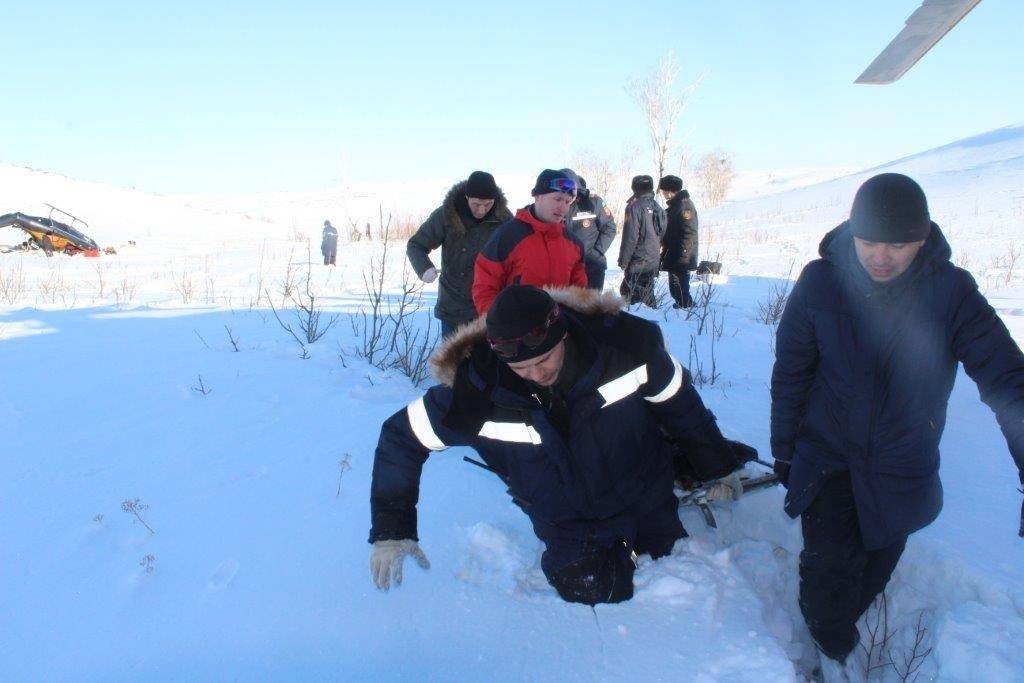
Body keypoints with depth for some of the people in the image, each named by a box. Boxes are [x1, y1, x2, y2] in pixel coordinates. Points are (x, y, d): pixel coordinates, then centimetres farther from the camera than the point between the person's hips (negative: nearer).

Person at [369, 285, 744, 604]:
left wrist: (718, 467, 6)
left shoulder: (626, 345, -28)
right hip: (569, 527, -1)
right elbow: (400, 438, -14)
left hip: (647, 503, 2)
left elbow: (681, 404, -8)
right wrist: (390, 531, -17)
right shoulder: (475, 389, -29)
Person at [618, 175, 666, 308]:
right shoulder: (658, 208, 12)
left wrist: (623, 261, -10)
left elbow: (630, 237, -16)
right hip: (654, 261, 8)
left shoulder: (635, 207, -12)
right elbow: (663, 234, 16)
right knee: (647, 292, 16)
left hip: (638, 262, -8)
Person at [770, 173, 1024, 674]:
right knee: (830, 560, -7)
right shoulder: (820, 283, -14)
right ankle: (833, 650, 24)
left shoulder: (951, 291, -16)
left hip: (903, 468, 1)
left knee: (876, 563, 16)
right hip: (827, 458, -1)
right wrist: (783, 449, 4)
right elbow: (790, 373, -3)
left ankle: (843, 628, 47)